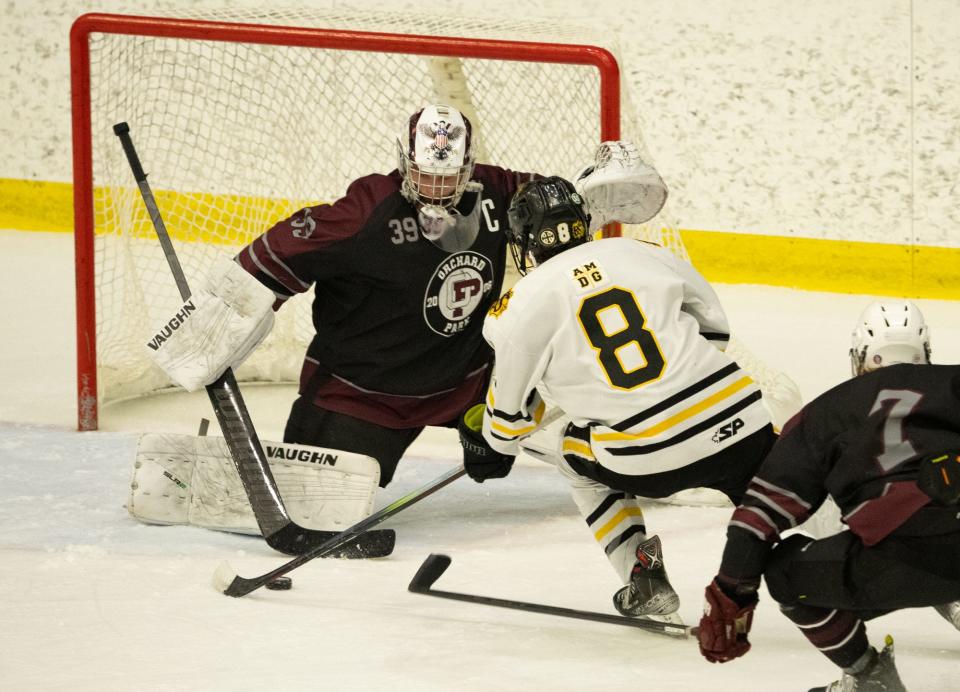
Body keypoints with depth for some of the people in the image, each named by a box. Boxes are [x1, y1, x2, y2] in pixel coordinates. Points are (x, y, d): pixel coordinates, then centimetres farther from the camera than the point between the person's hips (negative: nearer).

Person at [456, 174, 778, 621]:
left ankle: (643, 577, 19)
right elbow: (714, 326, 24)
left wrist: (489, 445, 37)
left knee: (577, 456, 27)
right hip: (736, 416, 2)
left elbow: (511, 410, 16)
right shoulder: (640, 253, 14)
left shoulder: (522, 308, 4)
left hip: (650, 458, -2)